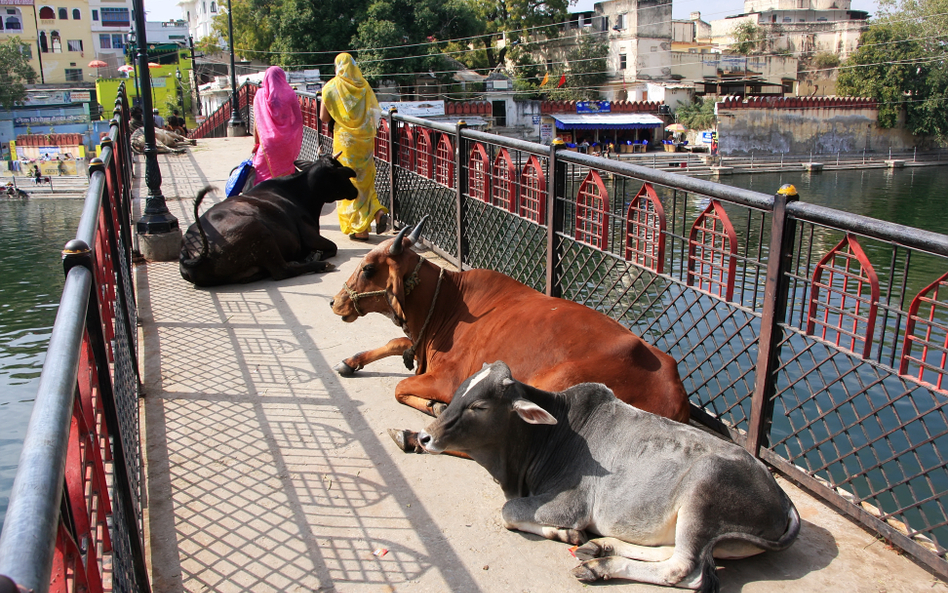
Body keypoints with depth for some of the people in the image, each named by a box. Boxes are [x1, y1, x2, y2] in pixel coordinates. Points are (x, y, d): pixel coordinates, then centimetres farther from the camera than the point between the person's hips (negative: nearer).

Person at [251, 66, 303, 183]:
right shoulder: (289, 94, -4)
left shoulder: (259, 95, -2)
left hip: (267, 142, 0)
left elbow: (256, 122, -1)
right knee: (285, 171, 9)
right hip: (286, 142, 0)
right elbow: (299, 119, -4)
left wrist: (256, 143, 6)